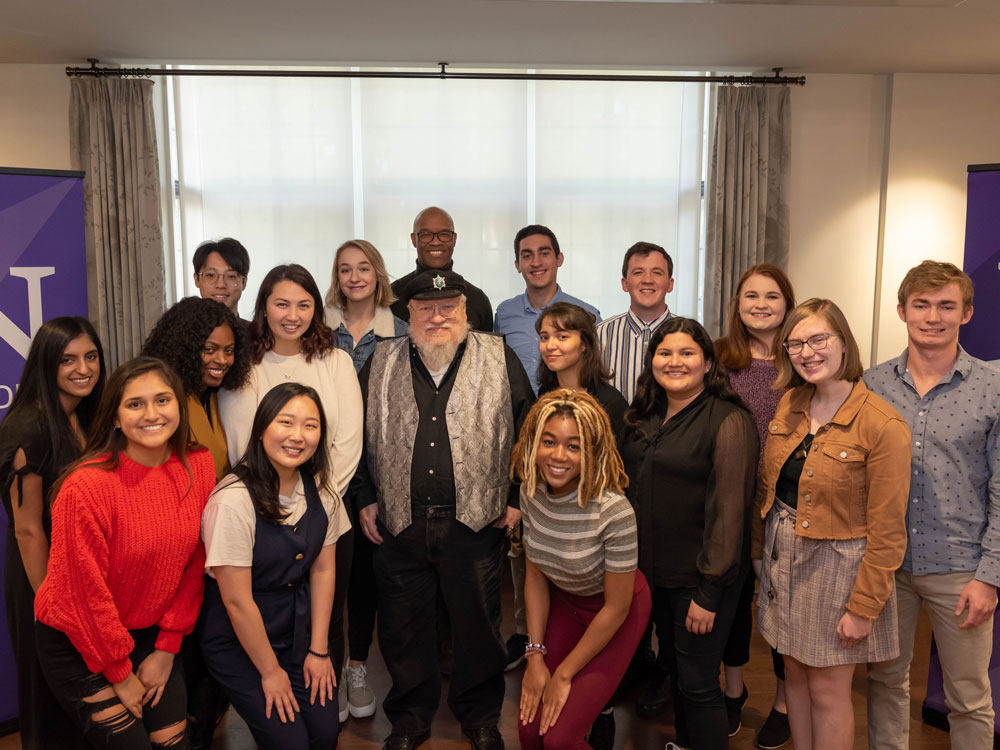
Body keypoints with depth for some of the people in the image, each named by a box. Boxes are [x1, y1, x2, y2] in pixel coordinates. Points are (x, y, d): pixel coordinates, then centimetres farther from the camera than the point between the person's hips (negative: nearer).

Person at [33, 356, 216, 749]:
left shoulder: (199, 467, -9)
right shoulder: (86, 488, -25)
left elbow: (192, 564, -1)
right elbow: (86, 592, -18)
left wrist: (167, 647, -1)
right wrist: (121, 675, -8)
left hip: (150, 635, 5)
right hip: (76, 642, -4)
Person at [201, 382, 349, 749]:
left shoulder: (320, 491, -6)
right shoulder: (233, 501, -25)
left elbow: (323, 570, 2)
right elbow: (237, 601, -20)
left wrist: (318, 650, 1)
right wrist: (270, 671, -11)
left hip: (300, 632, 5)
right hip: (240, 644, -5)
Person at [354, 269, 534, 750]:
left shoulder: (500, 360, 1)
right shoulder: (382, 363, 6)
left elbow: (526, 430, 5)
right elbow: (361, 435, 12)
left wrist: (517, 497, 2)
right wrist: (366, 499, 8)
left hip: (476, 521, -1)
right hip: (400, 523, 2)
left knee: (478, 622, 10)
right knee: (403, 625, 12)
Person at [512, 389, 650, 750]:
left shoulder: (614, 512, -32)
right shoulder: (531, 492, -15)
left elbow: (616, 607, -21)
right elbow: (536, 575, -2)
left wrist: (564, 674, -12)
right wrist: (536, 656, -5)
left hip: (615, 614, -4)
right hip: (564, 602, 5)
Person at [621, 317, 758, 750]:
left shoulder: (729, 422, -15)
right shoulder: (645, 418, 7)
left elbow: (728, 511, -17)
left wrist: (709, 593, -18)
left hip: (699, 579, -7)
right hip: (651, 571, 7)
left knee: (697, 683, 1)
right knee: (672, 666, 21)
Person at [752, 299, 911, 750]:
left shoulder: (883, 425, -18)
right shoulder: (790, 405, 1)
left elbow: (886, 533, -15)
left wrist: (864, 607, -14)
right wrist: (760, 551, 7)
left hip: (836, 563, -5)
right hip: (783, 556, 6)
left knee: (827, 690, 6)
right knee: (796, 674, 17)